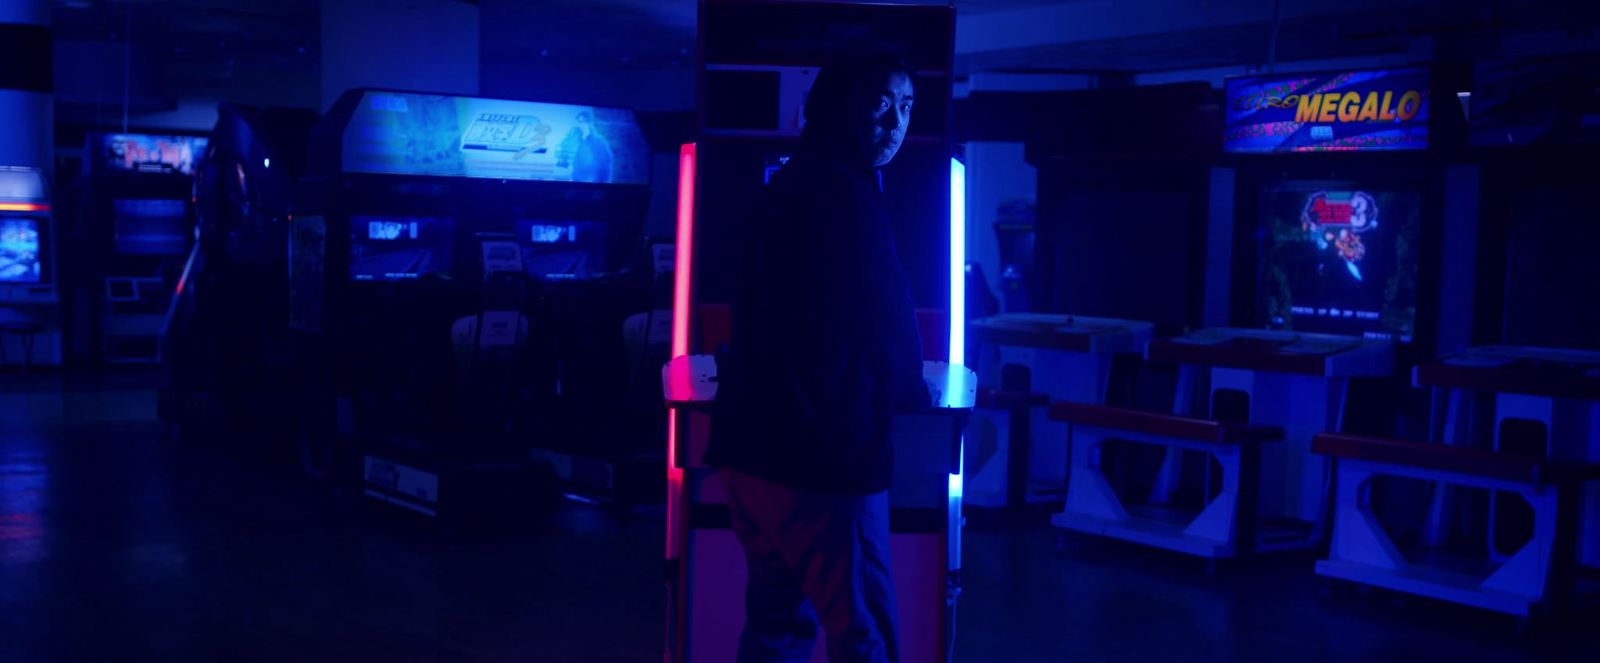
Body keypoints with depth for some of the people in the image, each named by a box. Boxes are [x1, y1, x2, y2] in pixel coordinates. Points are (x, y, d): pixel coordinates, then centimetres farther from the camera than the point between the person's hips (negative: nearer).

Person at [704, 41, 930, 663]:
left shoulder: (785, 186, 15)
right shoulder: (846, 194, -15)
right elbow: (884, 324, -12)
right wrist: (912, 390, 8)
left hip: (750, 448, 10)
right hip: (822, 456, -10)